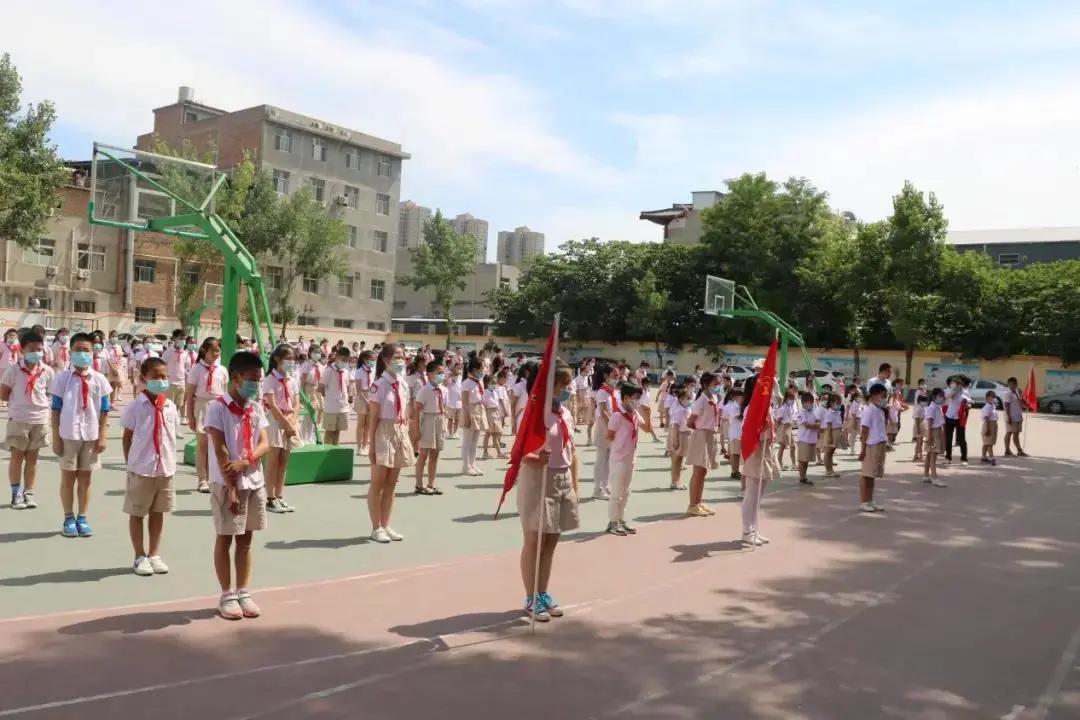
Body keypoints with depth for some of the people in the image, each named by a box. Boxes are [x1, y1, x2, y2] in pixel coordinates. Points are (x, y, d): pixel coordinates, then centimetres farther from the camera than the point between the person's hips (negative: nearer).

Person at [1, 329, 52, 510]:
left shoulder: (47, 371, -1)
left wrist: (38, 400, -3)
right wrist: (19, 400, -5)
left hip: (40, 419, 2)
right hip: (18, 419, -2)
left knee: (32, 457, 11)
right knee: (17, 456, 5)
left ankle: (28, 493, 20)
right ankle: (16, 493, 15)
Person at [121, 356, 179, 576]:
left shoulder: (170, 407, 1)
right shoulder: (136, 406, -9)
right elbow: (127, 437, -2)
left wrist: (170, 460, 6)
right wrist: (130, 463, -1)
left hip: (165, 469, 3)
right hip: (141, 469, -3)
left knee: (158, 512, 13)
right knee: (136, 513, 9)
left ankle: (154, 555, 26)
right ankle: (140, 556, 23)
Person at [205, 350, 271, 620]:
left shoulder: (256, 408, 6)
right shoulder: (218, 408, -11)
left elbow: (264, 444, 0)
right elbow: (220, 451, -15)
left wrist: (245, 462, -20)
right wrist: (231, 488, -17)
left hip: (254, 481, 5)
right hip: (226, 483, -5)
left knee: (246, 539, 12)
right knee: (224, 539, 5)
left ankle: (244, 592, 21)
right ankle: (227, 595, 15)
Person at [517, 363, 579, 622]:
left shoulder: (566, 414, 8)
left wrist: (574, 486, 14)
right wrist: (535, 459, -40)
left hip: (563, 480, 7)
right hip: (538, 481, -7)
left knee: (551, 542, 14)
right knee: (534, 541, 3)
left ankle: (543, 593, 27)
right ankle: (531, 599, 14)